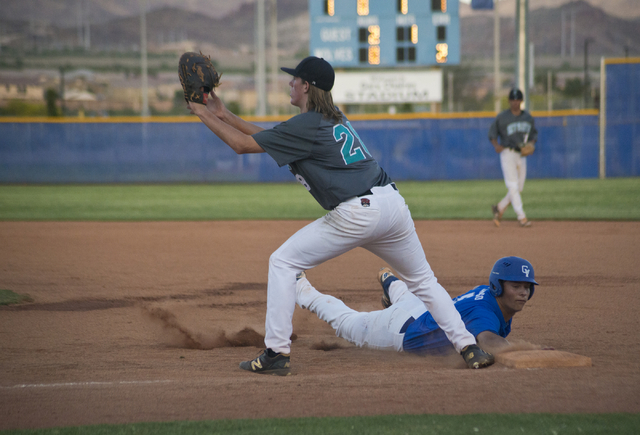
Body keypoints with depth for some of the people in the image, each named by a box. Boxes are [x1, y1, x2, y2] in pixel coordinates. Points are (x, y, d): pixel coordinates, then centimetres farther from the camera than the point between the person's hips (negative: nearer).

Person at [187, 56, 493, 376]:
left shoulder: (305, 126, -4)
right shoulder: (335, 119, 22)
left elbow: (243, 144, -2)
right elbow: (270, 138, 28)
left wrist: (204, 115, 9)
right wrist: (223, 115, 28)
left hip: (354, 214, -8)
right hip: (392, 203, 8)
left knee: (282, 263, 4)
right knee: (423, 279, 21)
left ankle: (277, 353, -1)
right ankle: (468, 346, 12)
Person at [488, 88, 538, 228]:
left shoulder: (528, 117, 8)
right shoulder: (502, 117, -6)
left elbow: (534, 133, 16)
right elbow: (492, 132, 0)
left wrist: (531, 142, -6)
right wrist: (496, 145, -18)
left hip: (522, 155, 6)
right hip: (507, 154, -6)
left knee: (519, 188, 8)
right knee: (513, 186, -10)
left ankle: (499, 208, 26)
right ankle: (522, 217, -12)